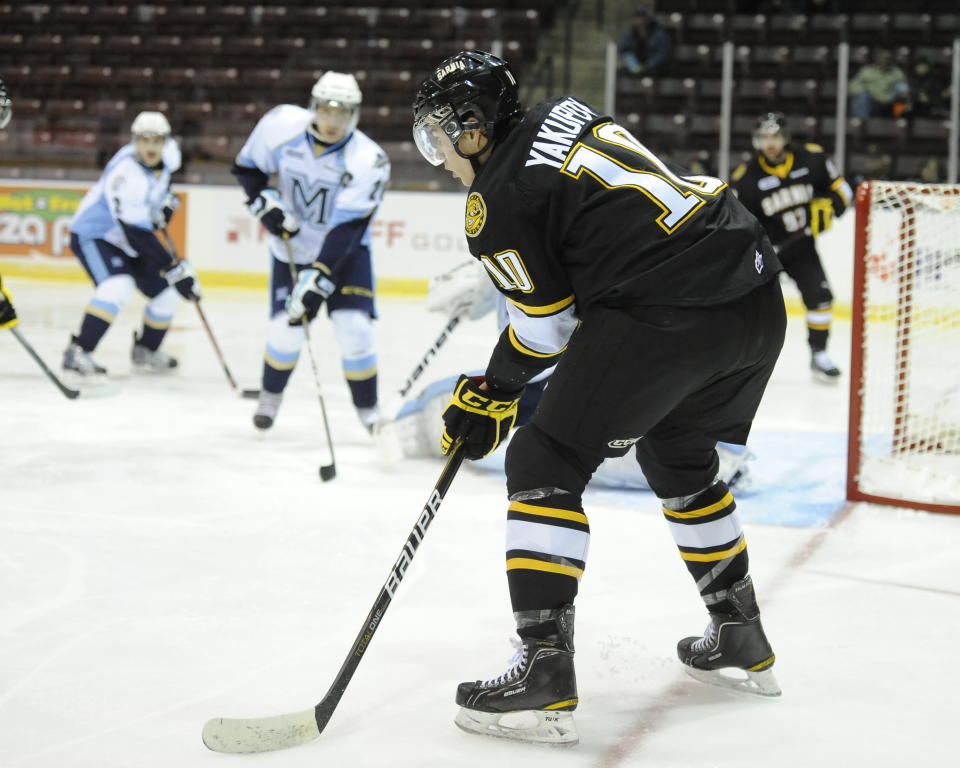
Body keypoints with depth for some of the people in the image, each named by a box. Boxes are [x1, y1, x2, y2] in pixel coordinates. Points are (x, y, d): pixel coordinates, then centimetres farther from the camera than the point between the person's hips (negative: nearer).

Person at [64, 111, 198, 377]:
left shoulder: (168, 153, -9)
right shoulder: (127, 174, -33)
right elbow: (138, 234, -35)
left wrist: (166, 199, 5)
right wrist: (175, 269, -36)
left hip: (126, 240, 8)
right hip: (94, 235, -8)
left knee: (166, 293, 4)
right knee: (119, 287, -32)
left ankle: (146, 351, 26)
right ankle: (78, 352, -30)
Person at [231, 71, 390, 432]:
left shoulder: (369, 161, -25)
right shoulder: (282, 125, -18)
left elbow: (345, 231, -29)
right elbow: (246, 167, -1)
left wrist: (316, 279, -35)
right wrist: (266, 203, -17)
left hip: (346, 252, -1)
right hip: (291, 246, 1)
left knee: (353, 328, -15)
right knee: (285, 331, -7)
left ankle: (369, 410, 5)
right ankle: (270, 396, 22)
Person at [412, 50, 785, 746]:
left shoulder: (497, 201, -3)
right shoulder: (564, 113, 19)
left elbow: (548, 324, 1)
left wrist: (492, 395, 17)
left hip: (669, 317, -9)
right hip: (760, 302, 9)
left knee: (546, 464, 1)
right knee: (678, 455, 30)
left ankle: (545, 672, -6)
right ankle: (741, 641, 39)